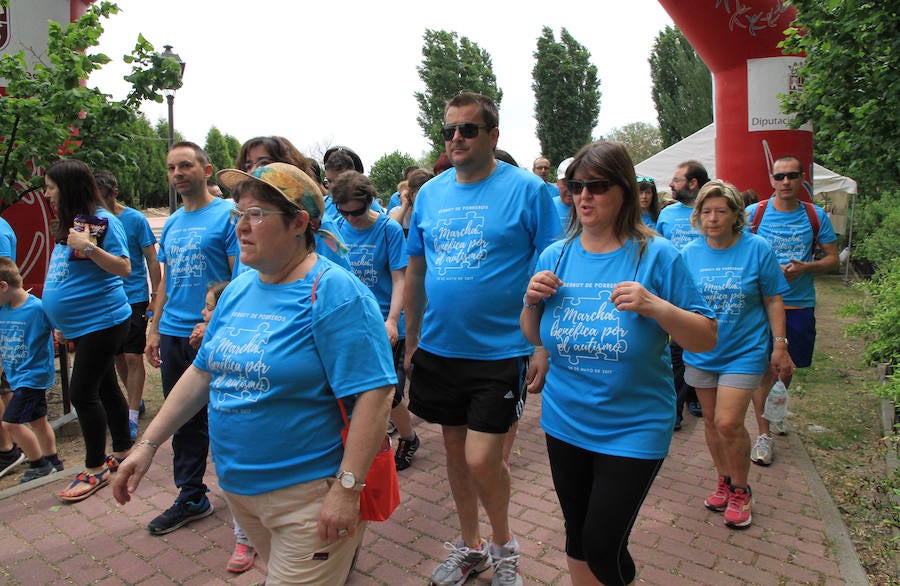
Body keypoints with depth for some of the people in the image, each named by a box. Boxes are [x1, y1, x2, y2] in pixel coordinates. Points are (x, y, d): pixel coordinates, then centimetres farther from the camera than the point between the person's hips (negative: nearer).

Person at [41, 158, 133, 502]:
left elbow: (124, 268, -19)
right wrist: (64, 323, 22)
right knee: (104, 387, 15)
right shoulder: (72, 222, 13)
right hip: (81, 325, 9)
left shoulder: (101, 220, -14)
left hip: (101, 321, -9)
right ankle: (122, 454, 27)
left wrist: (89, 247, -31)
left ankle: (95, 469, 9)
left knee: (82, 392, -5)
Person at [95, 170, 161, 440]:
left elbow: (152, 259, -5)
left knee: (133, 357, -4)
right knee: (117, 357, 13)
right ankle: (135, 400, 31)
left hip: (134, 298, -5)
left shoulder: (135, 220, -7)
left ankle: (132, 416, 3)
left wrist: (156, 296, -8)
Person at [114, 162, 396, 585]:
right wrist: (148, 444, 10)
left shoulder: (333, 291, -18)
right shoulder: (239, 289, 6)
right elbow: (203, 372, 13)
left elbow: (373, 394, -23)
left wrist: (347, 489, -25)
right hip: (237, 486, 8)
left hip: (307, 491, -7)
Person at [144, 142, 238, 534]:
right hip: (173, 336, 7)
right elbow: (166, 280, 19)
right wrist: (155, 329, 15)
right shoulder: (172, 223, 14)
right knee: (184, 421, 15)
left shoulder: (227, 214, -8)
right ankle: (190, 498, 30)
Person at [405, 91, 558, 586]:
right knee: (454, 447, 16)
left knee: (481, 459, -5)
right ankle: (470, 545, 39)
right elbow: (416, 270, 12)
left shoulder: (527, 189, -8)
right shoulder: (430, 193, 6)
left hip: (500, 352, -5)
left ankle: (504, 545, 27)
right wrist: (411, 338, 13)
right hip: (438, 350, 5)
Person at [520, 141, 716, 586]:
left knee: (602, 547, 2)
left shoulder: (657, 256, -12)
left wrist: (656, 307, -27)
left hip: (633, 429, -4)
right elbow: (535, 337, 8)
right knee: (576, 535, 20)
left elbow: (707, 340, -11)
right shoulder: (555, 256, 0)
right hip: (564, 423, 4)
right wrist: (532, 301, -12)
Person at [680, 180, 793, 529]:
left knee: (728, 423, -10)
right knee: (711, 421, 12)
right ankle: (724, 481, 35)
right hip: (701, 352, 3)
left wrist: (780, 346, -2)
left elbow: (772, 301, -1)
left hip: (744, 350, -3)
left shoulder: (756, 249, -7)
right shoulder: (690, 254, 0)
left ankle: (741, 490, 16)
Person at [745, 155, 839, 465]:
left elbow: (833, 258, 7)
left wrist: (805, 267, -14)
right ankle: (764, 434, 5)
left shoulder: (816, 215, 3)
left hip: (800, 304, 3)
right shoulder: (755, 212, -3)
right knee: (764, 367, -5)